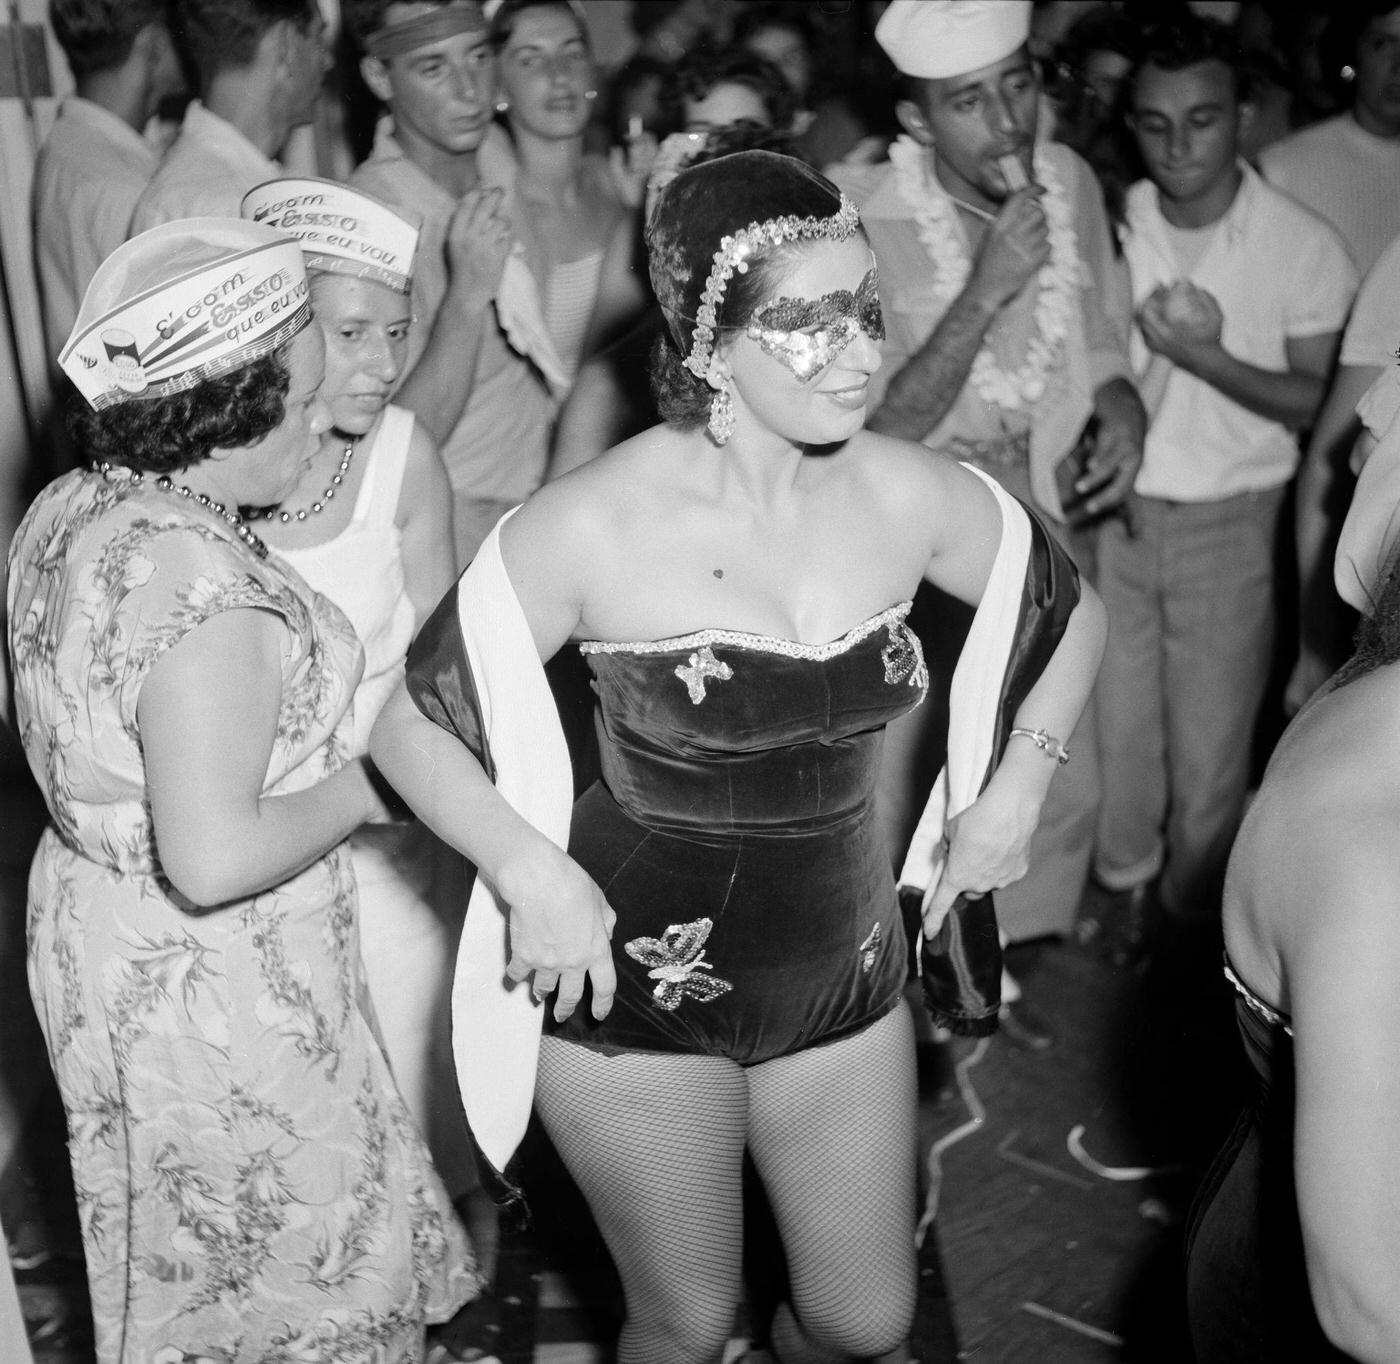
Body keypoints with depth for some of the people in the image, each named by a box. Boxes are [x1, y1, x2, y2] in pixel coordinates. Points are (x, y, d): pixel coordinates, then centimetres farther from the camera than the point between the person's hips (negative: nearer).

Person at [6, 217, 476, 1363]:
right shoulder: (201, 589, -30)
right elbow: (214, 860, -32)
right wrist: (357, 790, -16)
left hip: (100, 940, 9)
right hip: (221, 999, -9)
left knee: (183, 1270, 27)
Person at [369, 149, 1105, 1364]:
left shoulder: (909, 495, -9)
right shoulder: (596, 524, -20)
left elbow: (1072, 612, 9)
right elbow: (410, 715, -12)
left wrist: (1018, 789, 0)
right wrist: (532, 872, -24)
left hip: (845, 974, 4)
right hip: (637, 982, -3)